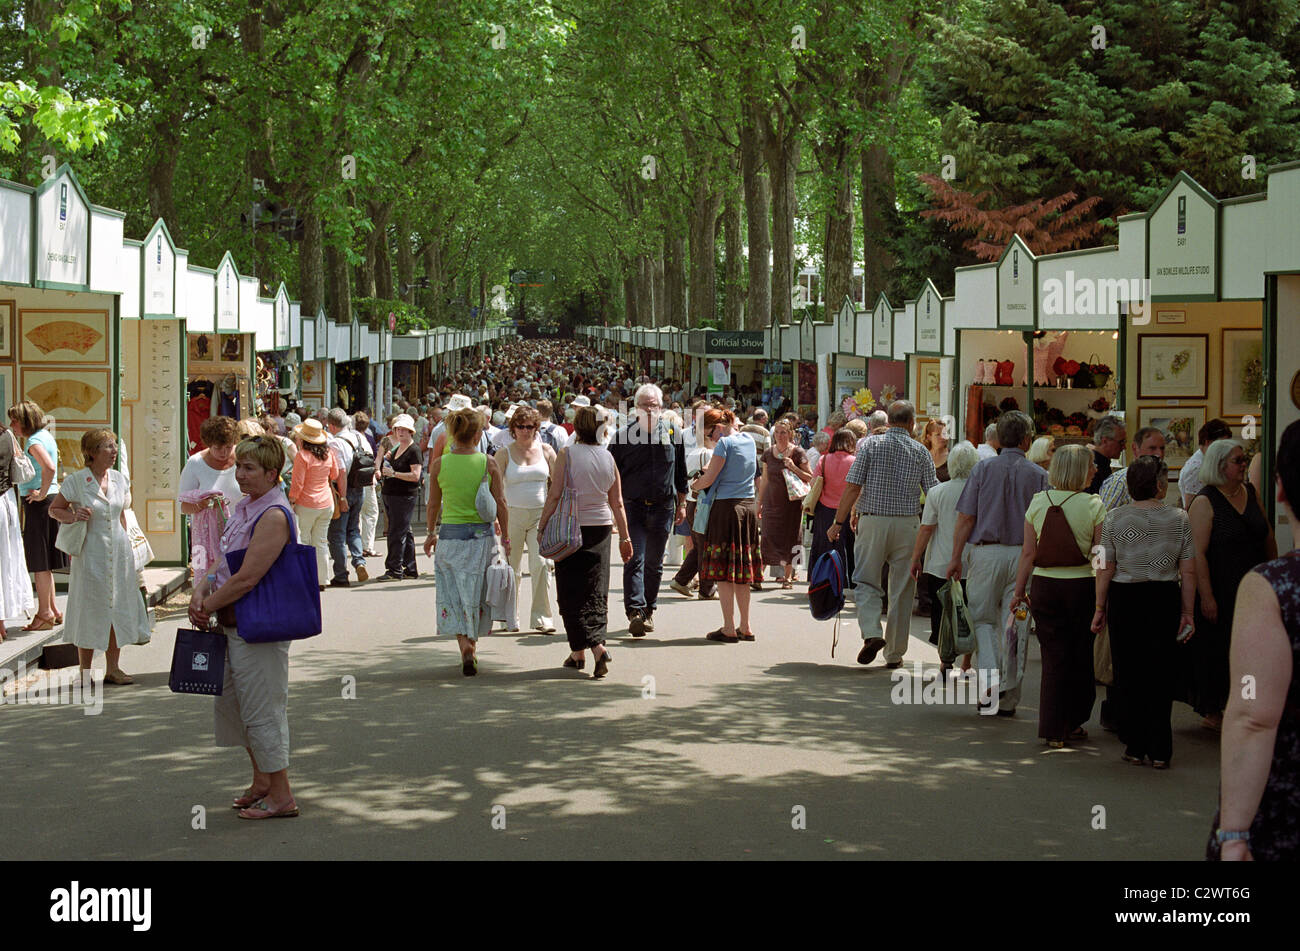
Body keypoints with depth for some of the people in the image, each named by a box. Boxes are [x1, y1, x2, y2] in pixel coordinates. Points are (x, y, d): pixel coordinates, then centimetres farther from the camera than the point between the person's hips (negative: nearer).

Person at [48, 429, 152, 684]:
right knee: (90, 611, -1)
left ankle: (113, 668, 15)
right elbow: (54, 509, 3)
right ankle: (85, 671, 10)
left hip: (119, 551, 5)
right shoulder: (76, 481, -7)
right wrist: (74, 516, -16)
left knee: (118, 608, 6)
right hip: (91, 553, -5)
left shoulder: (120, 480, 7)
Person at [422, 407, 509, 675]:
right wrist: (505, 536, 9)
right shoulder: (489, 463, -6)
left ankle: (465, 647, -8)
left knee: (454, 596, 7)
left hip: (450, 534, 0)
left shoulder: (439, 464, -5)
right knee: (476, 596, 15)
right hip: (482, 534, 0)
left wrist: (431, 533, 18)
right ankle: (472, 643, 24)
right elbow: (500, 502, -2)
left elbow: (433, 505, 3)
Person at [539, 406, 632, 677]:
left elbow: (555, 496, -11)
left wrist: (542, 526, -2)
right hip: (601, 528, 4)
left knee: (573, 594, 2)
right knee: (596, 591, 8)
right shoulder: (608, 457, 3)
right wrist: (625, 536, 12)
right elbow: (617, 502, 6)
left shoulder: (567, 454, -10)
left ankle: (580, 652, -6)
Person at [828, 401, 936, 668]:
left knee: (866, 582, 8)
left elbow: (853, 487, -6)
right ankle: (895, 653, 12)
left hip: (873, 520, -1)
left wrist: (838, 522, 0)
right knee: (902, 590, 8)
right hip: (908, 525, 1)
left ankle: (871, 633, -15)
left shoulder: (870, 444, -1)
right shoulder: (920, 451, 2)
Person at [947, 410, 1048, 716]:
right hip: (1024, 555, 1)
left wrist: (956, 557, 3)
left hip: (987, 551, -1)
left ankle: (991, 674, -12)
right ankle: (1008, 698, 9)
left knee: (983, 619, 12)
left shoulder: (983, 468, 0)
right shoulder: (1038, 475, 1)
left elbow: (966, 518, -3)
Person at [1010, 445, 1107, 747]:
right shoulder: (1093, 506, -7)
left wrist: (1019, 590, 10)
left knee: (1053, 657, 7)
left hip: (1045, 586, 2)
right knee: (1081, 658, 13)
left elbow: (1028, 552, 2)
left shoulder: (1038, 502, 1)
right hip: (1082, 586, -2)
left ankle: (1053, 730, 6)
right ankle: (1073, 722, 22)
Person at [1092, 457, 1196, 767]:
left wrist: (1100, 608, 5)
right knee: (1162, 675, 8)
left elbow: (1105, 569, -3)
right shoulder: (1179, 519, -3)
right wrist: (1187, 612, 8)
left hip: (1124, 599, -1)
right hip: (1165, 600, 1)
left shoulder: (1114, 518, -5)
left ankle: (1135, 747, 12)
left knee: (1128, 674, 9)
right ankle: (1160, 751, 9)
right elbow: (1189, 572, -1)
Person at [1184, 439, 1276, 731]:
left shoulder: (1250, 493, 6)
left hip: (1252, 588, 6)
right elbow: (1197, 552, -18)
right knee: (1216, 651, 3)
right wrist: (1206, 596, -22)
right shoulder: (1205, 503, -14)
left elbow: (1267, 536, 17)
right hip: (1220, 591, -6)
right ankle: (1212, 713, 17)